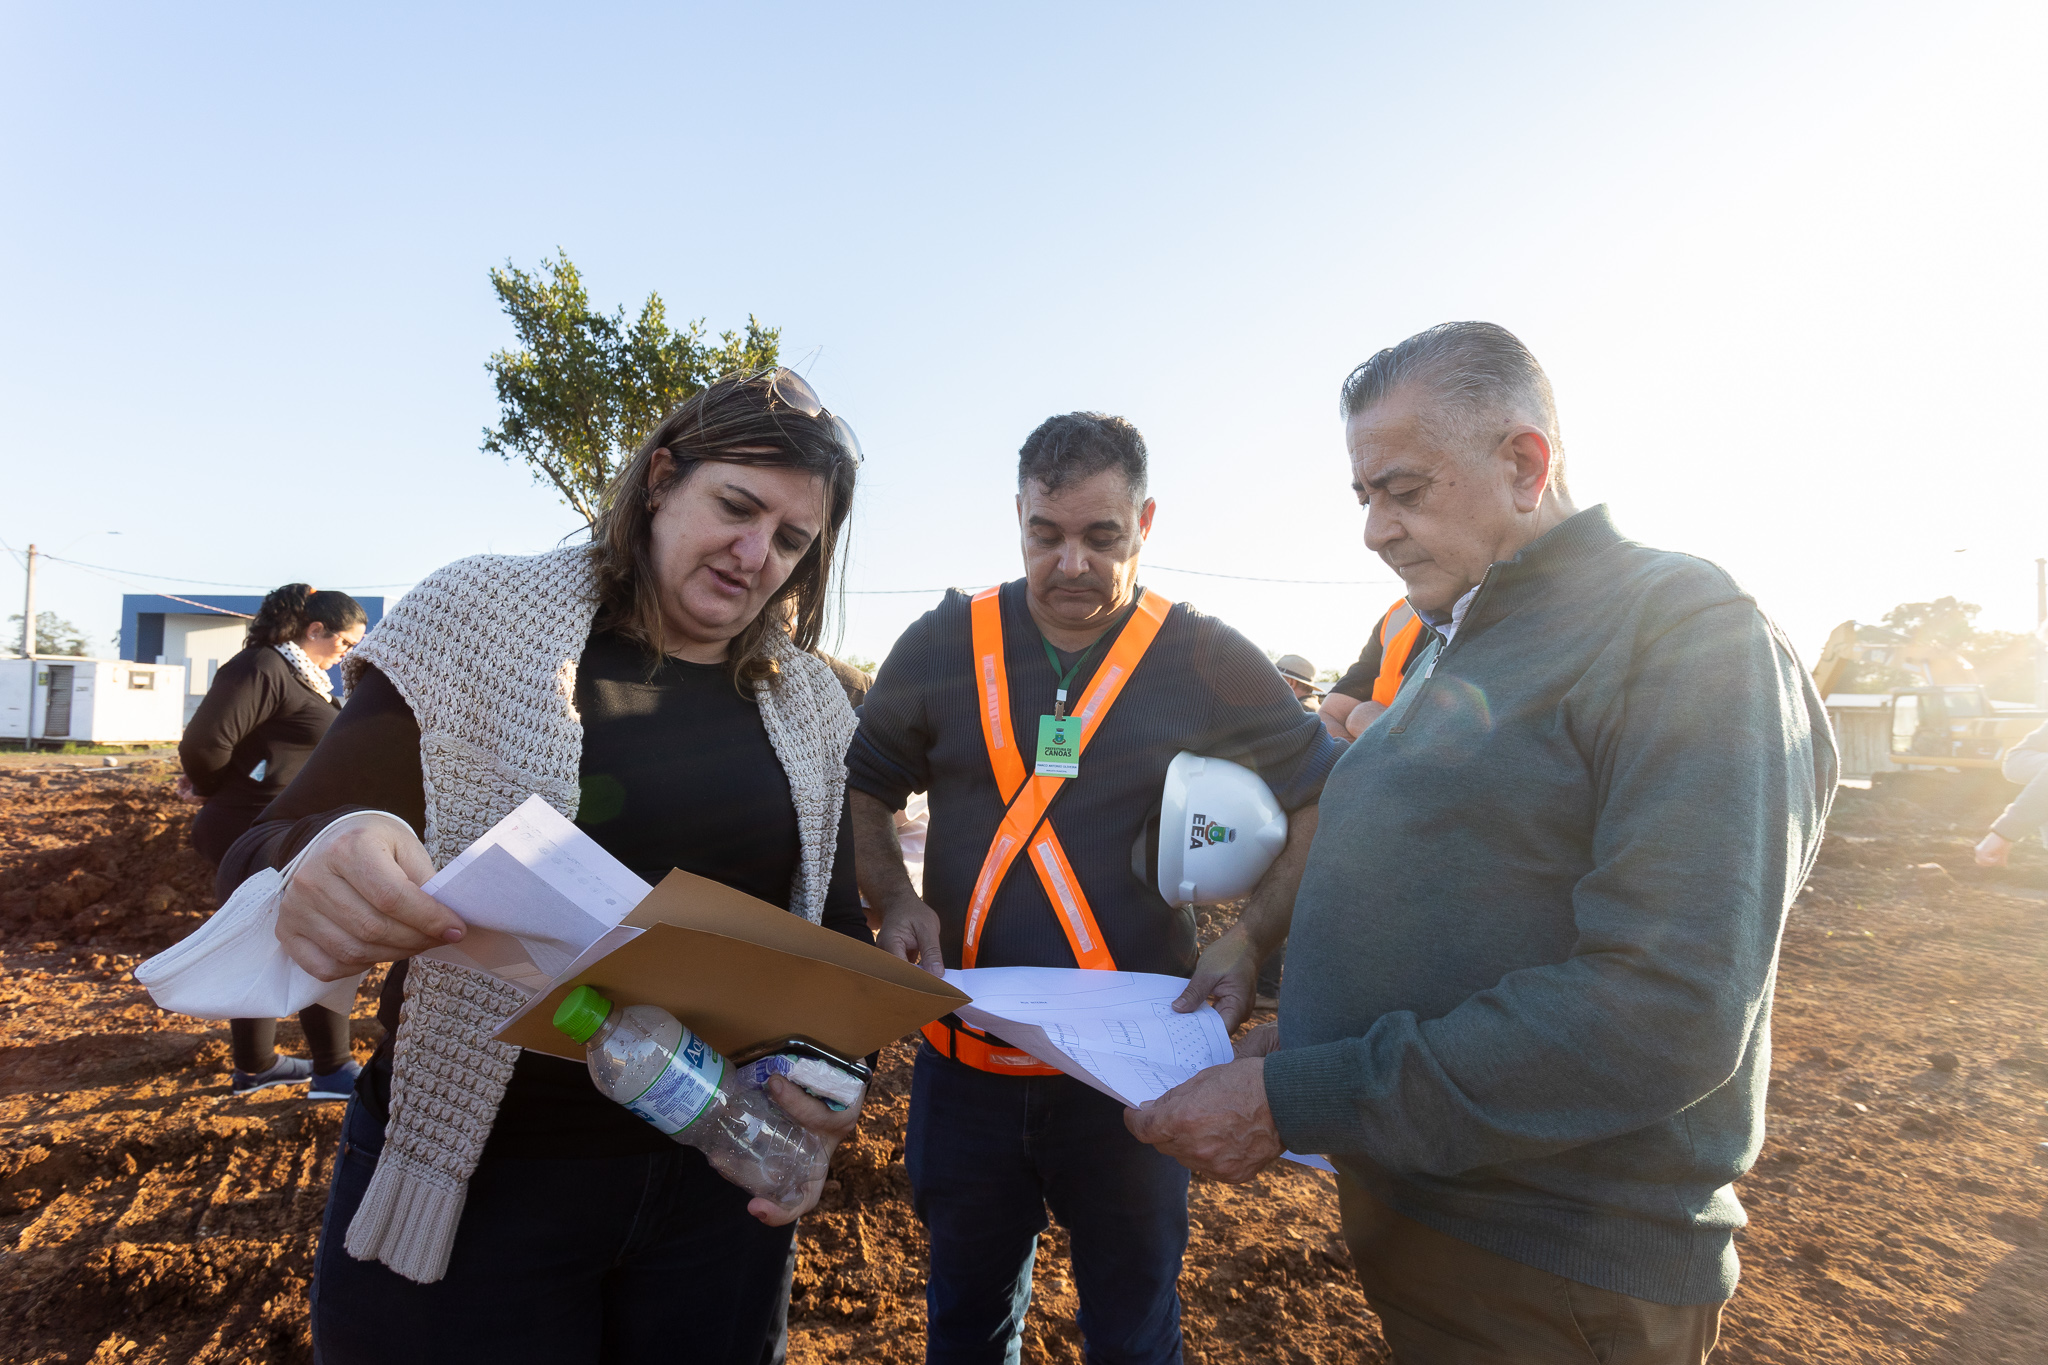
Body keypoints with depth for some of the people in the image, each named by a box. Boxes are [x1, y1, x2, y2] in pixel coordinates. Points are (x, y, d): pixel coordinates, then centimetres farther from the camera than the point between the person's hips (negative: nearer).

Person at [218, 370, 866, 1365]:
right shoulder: (482, 619, -8)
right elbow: (263, 855, -7)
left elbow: (837, 924, 6)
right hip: (473, 1184, -2)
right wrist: (313, 866, -30)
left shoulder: (812, 706, 1)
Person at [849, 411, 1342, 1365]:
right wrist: (892, 902, -10)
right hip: (967, 1059, 2)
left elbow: (1323, 798, 1)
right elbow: (860, 790, 7)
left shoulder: (1208, 661, -5)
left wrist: (1253, 946, -12)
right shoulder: (944, 645, -1)